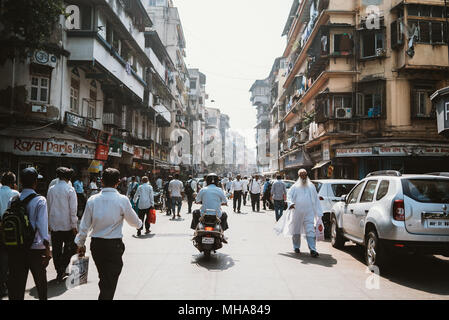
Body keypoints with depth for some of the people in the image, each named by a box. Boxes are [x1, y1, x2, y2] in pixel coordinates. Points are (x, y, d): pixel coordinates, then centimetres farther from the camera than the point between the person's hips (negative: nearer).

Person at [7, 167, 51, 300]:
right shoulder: (40, 200, -12)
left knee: (16, 283, 11)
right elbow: (42, 226, -18)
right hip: (36, 248, -3)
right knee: (40, 280, 17)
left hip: (15, 249, 3)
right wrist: (47, 248, -16)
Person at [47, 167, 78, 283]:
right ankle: (62, 268, 0)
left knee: (56, 249, 10)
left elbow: (48, 207, 10)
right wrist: (74, 225, -6)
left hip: (54, 225, 4)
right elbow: (73, 209, -12)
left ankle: (59, 272, 14)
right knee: (70, 248, 10)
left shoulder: (51, 189, 4)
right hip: (67, 225, -4)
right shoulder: (70, 189, -10)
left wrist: (49, 224, 19)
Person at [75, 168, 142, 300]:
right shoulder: (122, 200, -11)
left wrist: (80, 244, 17)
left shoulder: (92, 200, -2)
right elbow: (134, 222, 2)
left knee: (103, 278, 22)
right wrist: (139, 224, 25)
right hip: (114, 245, -4)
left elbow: (84, 225, 4)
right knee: (110, 283, 5)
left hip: (96, 244, 4)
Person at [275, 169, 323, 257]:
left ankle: (313, 250, -11)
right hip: (296, 212, 0)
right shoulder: (295, 187, 5)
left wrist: (319, 212, 13)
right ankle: (296, 247, 28)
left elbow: (316, 200, 16)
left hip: (309, 213, 1)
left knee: (311, 231, -10)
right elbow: (289, 195, -6)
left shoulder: (311, 187, 13)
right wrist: (290, 203, -28)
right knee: (296, 231, 10)